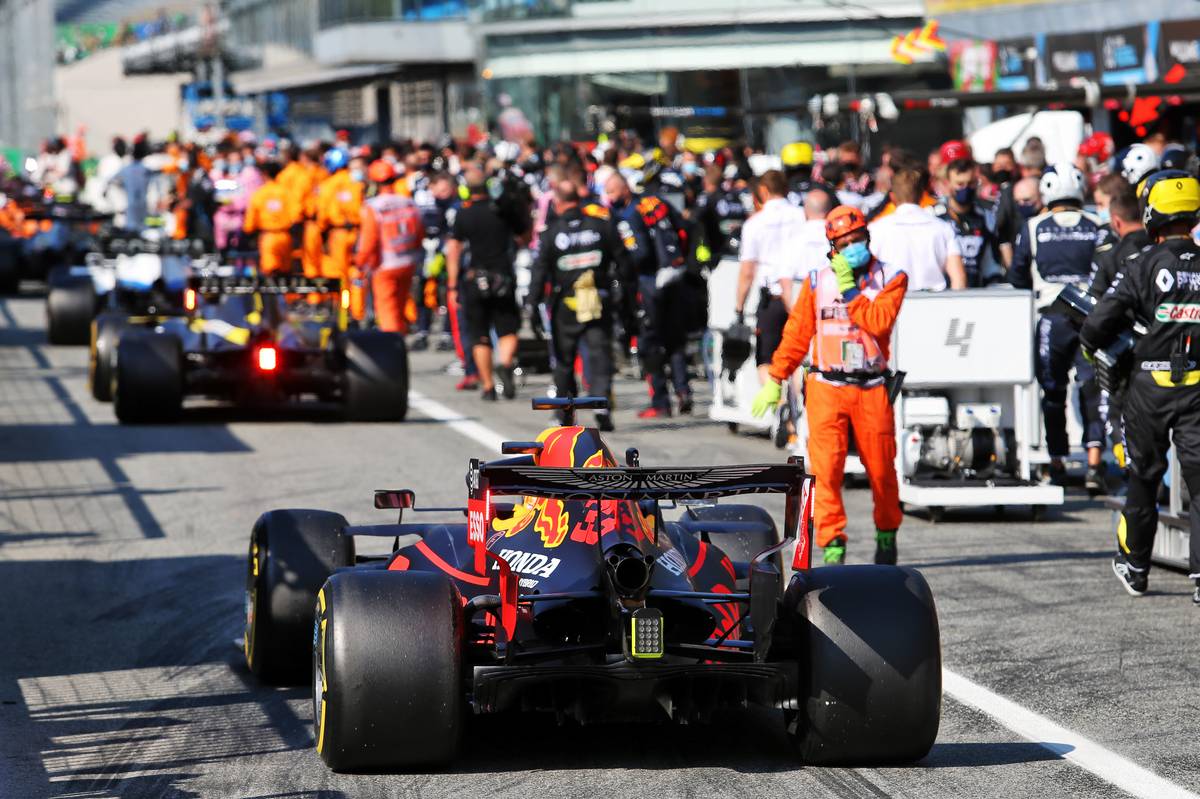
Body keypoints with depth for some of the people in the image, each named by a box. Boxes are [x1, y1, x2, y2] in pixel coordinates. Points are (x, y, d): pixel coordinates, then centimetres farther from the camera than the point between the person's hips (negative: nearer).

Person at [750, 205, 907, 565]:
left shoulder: (891, 279, 1)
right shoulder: (818, 282, 5)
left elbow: (879, 322, -16)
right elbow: (797, 333, 9)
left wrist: (848, 289, -16)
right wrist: (775, 380, 7)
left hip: (872, 390, 0)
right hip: (826, 389, 0)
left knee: (881, 470, 9)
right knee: (826, 470, -10)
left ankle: (886, 536, 31)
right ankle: (832, 548, -7)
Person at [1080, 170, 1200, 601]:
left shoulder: (1144, 266, -9)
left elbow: (1098, 324, -11)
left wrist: (1093, 342, 11)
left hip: (1149, 386, -1)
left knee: (1143, 477, 15)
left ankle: (1134, 566, 28)